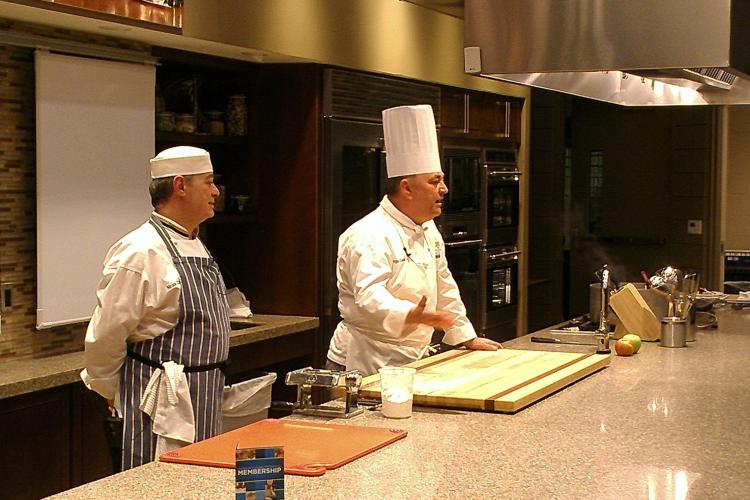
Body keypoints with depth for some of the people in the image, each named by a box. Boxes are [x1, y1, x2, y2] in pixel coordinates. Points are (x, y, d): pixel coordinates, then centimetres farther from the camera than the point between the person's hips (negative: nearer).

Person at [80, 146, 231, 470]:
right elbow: (105, 336, -14)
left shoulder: (195, 246, 13)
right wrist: (112, 392, -2)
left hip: (203, 401, 9)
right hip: (163, 404, -9)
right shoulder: (140, 253, -18)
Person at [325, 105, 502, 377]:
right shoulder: (370, 235, -19)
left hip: (410, 362, 9)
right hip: (364, 367, -9)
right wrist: (414, 315, -47)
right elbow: (370, 299, -31)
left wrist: (467, 338, 23)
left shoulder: (428, 230, 12)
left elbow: (444, 289, 22)